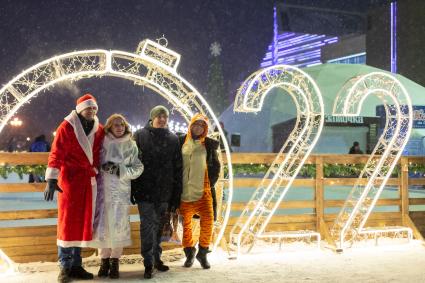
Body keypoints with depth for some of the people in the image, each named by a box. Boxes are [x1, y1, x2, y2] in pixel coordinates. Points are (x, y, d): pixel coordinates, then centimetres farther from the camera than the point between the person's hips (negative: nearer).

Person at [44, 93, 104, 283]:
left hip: (89, 181, 5)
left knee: (83, 222, 8)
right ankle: (65, 266, 3)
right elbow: (56, 154, -11)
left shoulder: (99, 130, 9)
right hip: (70, 179, -5)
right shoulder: (67, 127, -5)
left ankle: (76, 265, 15)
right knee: (67, 222, -3)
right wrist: (51, 180, -18)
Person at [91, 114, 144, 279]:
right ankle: (104, 261, 13)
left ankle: (115, 262, 9)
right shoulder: (103, 142, 4)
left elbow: (138, 168, 3)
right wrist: (103, 167, -11)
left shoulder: (131, 146, 5)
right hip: (103, 189, 0)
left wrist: (120, 170, -11)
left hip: (121, 191, 0)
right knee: (102, 224, 0)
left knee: (119, 225, -2)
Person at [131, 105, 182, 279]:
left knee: (159, 226, 12)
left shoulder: (173, 139, 7)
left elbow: (178, 168, 7)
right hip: (145, 191, -3)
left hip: (164, 192, 3)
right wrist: (132, 190, -6)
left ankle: (156, 258, 25)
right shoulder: (140, 136, 1)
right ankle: (148, 263, -1)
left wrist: (176, 195, 3)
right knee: (148, 225, -6)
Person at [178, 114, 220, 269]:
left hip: (203, 190, 0)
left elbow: (215, 166, 12)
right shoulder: (181, 142, 4)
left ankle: (203, 253, 9)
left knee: (208, 221, -8)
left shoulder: (209, 144, 7)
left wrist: (210, 183, 5)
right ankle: (189, 253, 23)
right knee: (186, 223, 8)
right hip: (184, 191, 0)